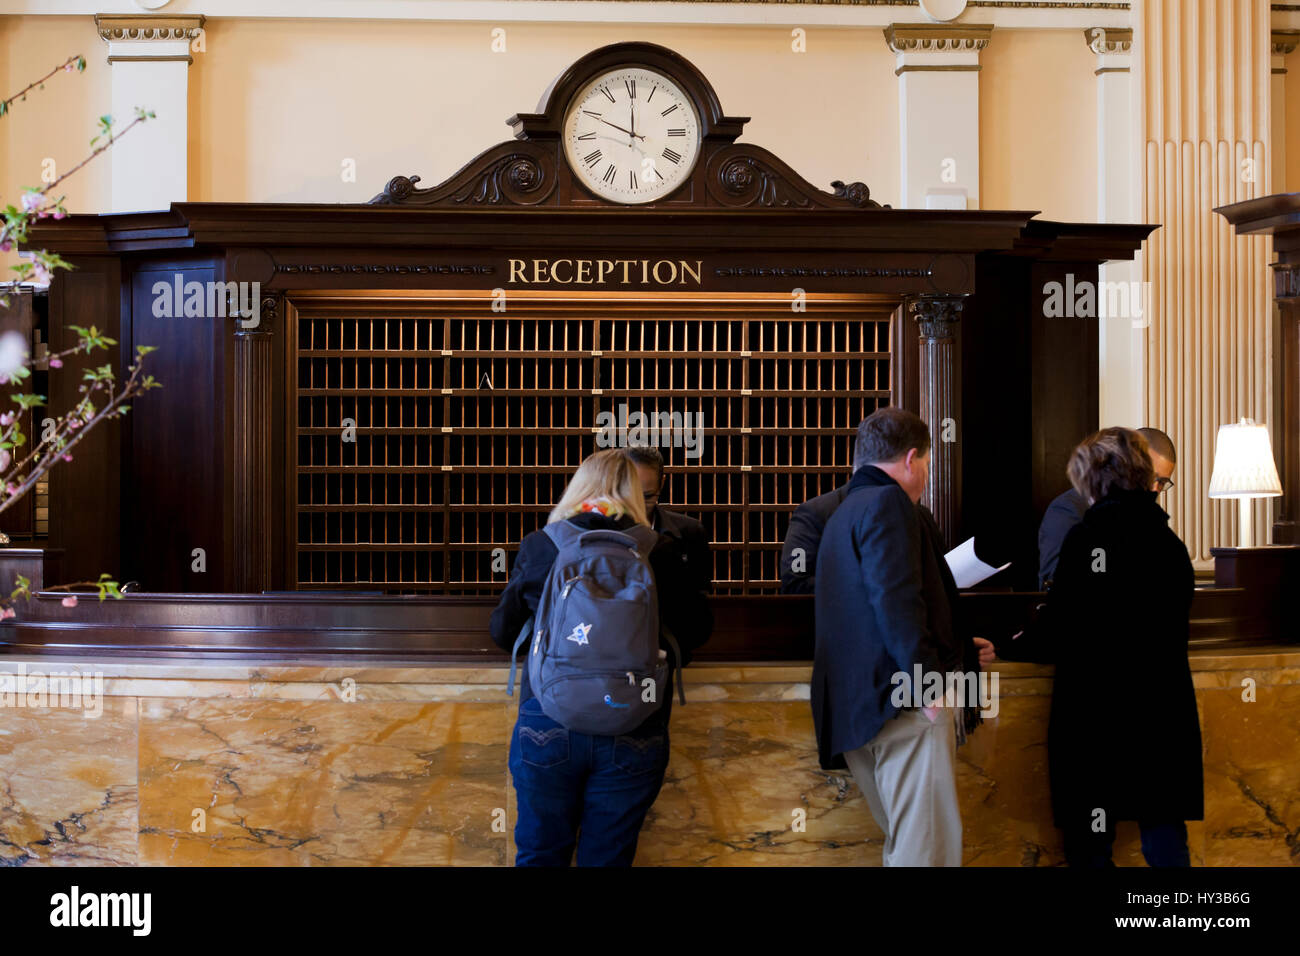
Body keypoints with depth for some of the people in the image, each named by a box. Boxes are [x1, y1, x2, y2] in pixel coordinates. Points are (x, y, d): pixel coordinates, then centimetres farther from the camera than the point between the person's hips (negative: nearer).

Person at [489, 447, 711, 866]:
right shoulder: (657, 553, -3)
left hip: (547, 726, 1)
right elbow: (696, 630, 7)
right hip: (632, 733, 0)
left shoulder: (537, 546, 1)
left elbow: (503, 632, 11)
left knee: (540, 853, 15)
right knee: (606, 856, 11)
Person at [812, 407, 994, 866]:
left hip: (858, 705, 10)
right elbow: (897, 601, -20)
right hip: (904, 704, -10)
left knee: (904, 841, 14)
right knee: (929, 845, -11)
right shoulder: (888, 503, -6)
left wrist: (960, 649, 35)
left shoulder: (844, 514, 26)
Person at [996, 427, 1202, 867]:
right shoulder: (1170, 543, 6)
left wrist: (1007, 647, 7)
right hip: (1164, 714, 5)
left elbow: (1054, 635, -12)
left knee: (1090, 845, 5)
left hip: (1096, 716, -5)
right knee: (1164, 833, 11)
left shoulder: (1086, 537, -11)